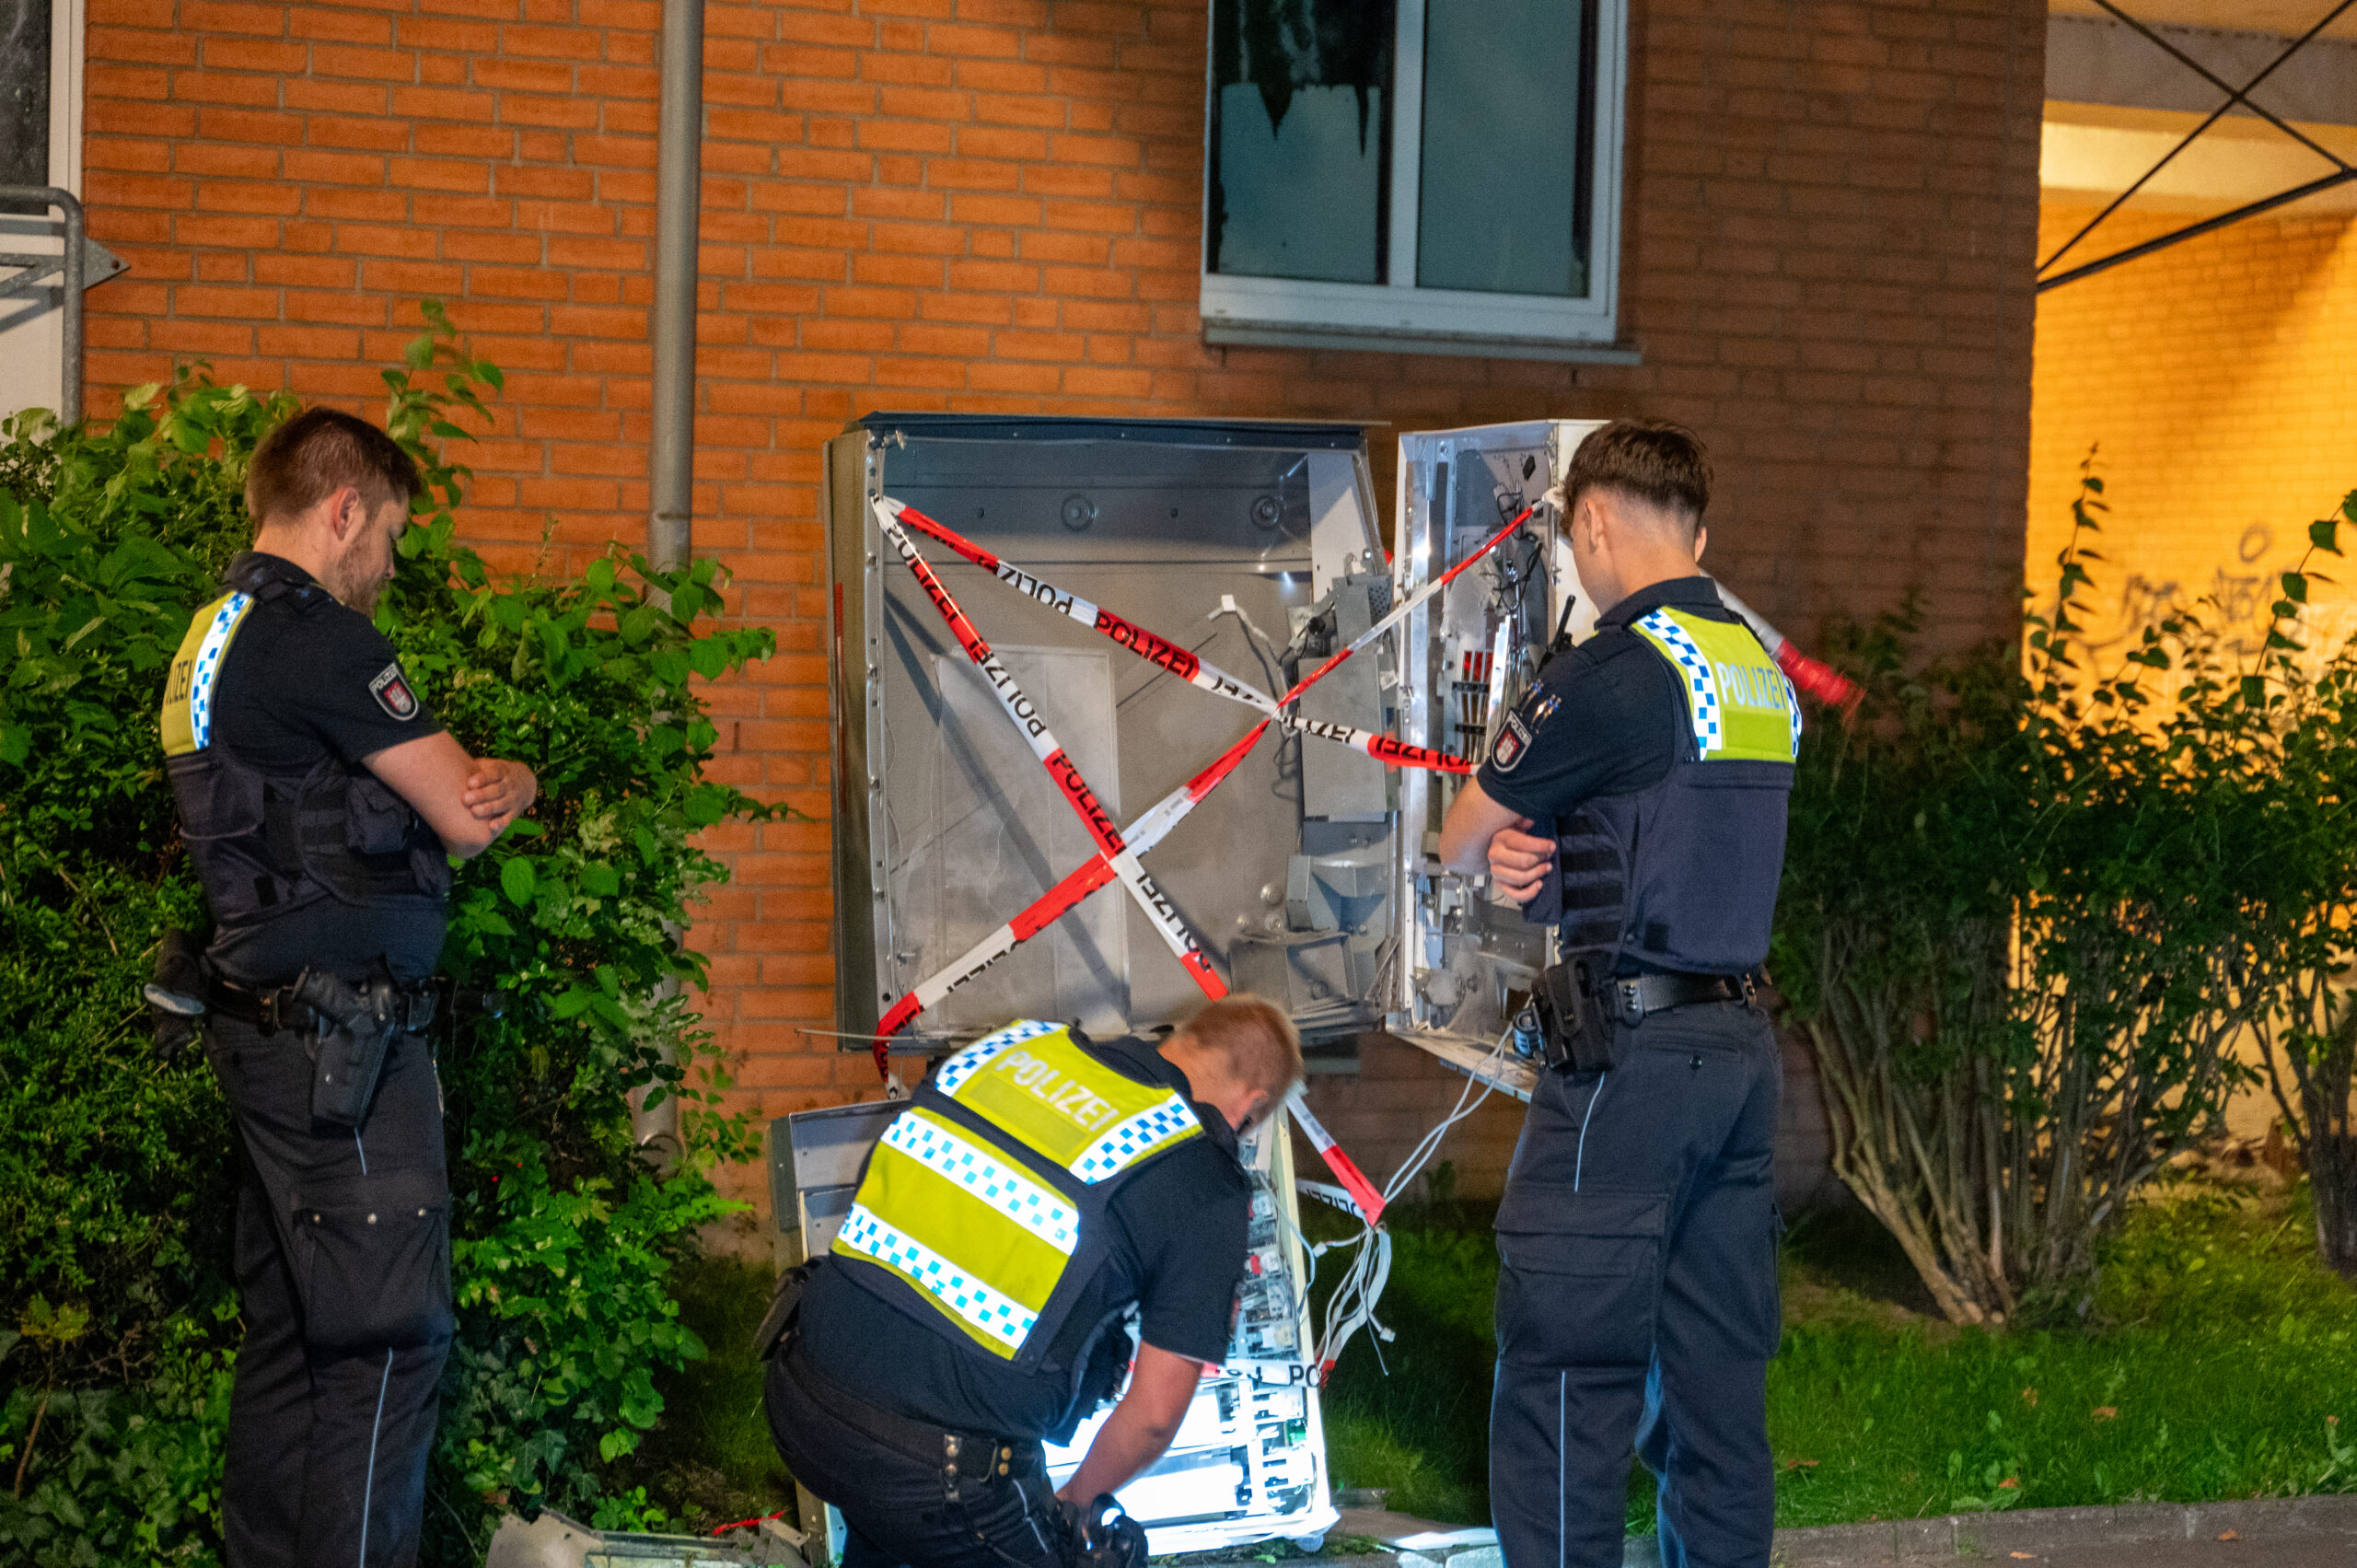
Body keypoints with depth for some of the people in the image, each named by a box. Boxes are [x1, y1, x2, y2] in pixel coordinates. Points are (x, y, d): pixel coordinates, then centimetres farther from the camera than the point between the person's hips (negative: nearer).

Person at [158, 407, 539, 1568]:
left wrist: (471, 785, -5)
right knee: (388, 1336, -7)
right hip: (343, 1034, -10)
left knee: (288, 1324, 15)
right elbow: (464, 818, -14)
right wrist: (513, 783, 9)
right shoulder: (316, 637, -15)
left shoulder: (213, 638, 17)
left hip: (268, 1026, 10)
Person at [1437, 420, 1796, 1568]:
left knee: (1563, 1375, -3)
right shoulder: (1761, 668, 12)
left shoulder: (1613, 668, -13)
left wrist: (1498, 853, 19)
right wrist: (1539, 856, 2)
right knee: (1718, 1372, 13)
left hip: (1625, 1053, -8)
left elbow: (1457, 844, -4)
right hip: (1740, 1043, 8)